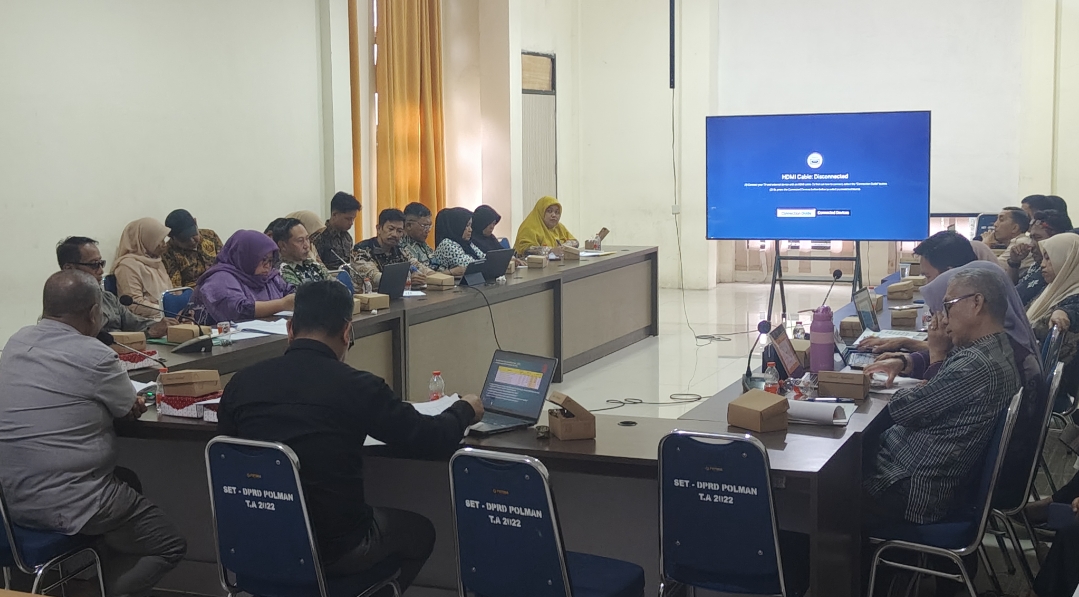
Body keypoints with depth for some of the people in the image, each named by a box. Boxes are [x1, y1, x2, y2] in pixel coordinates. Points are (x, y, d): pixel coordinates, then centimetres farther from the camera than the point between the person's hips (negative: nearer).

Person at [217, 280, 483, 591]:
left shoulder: (240, 383, -7)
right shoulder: (356, 386, -18)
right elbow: (435, 440, -9)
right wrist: (465, 409, 13)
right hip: (335, 547, -4)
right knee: (419, 530, 26)